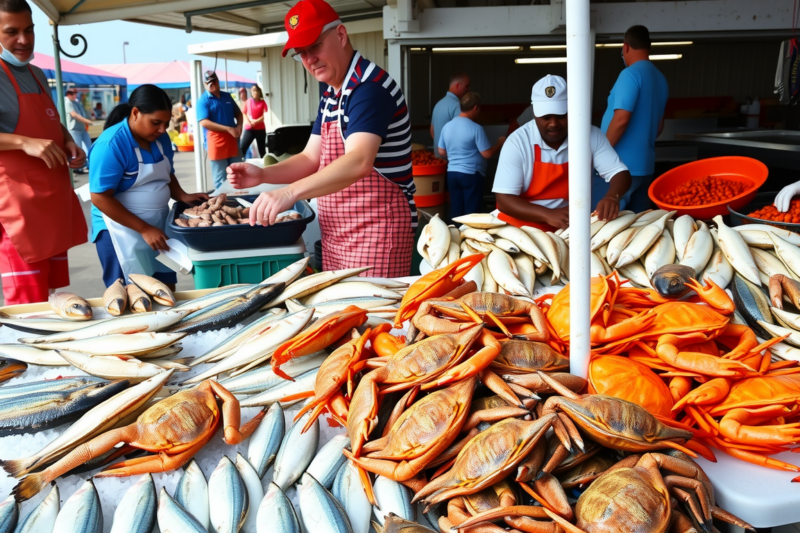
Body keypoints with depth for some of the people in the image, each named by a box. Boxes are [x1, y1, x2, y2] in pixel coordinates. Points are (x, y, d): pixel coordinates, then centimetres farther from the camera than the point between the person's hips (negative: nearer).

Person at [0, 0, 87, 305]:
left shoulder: (37, 75, 16)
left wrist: (69, 143, 8)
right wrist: (26, 143, -30)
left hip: (54, 199, 8)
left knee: (52, 295, 12)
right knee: (28, 305, -7)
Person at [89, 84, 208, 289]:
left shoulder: (161, 138, 3)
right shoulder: (111, 145, -20)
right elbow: (101, 198, -22)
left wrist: (183, 196, -4)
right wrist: (144, 229, -24)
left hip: (159, 226, 7)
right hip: (122, 231, -7)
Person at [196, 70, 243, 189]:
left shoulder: (227, 96, 13)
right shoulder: (203, 100, -6)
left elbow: (238, 113, 22)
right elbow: (204, 122, -17)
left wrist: (239, 125, -2)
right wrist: (228, 129, -21)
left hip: (232, 139, 6)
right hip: (216, 142, -6)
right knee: (220, 179, -1)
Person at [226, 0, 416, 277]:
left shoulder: (370, 87, -18)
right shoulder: (330, 97, 13)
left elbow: (358, 162, -33)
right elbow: (311, 159, 13)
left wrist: (289, 192, -43)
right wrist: (262, 175, -4)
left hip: (376, 228, -9)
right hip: (337, 234, 9)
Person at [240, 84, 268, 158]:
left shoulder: (262, 102, 4)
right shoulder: (248, 101, 6)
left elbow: (264, 115, -1)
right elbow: (244, 113, 7)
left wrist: (256, 121, -14)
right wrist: (248, 122, -11)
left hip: (260, 129, 0)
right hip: (249, 129, 0)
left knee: (262, 150, 7)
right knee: (241, 148, -11)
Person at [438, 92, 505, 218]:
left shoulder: (447, 126, 4)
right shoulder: (476, 128, -15)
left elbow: (442, 152, 11)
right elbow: (487, 154, -13)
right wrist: (500, 143, 3)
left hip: (452, 173, 6)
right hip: (471, 174, -6)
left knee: (456, 212, 11)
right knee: (472, 213, 3)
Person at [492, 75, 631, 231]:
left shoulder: (591, 135, -1)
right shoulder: (517, 142, -9)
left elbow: (620, 172, 0)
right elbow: (504, 200, -12)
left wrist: (612, 197, -23)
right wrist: (548, 215, -26)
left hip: (571, 228, 2)